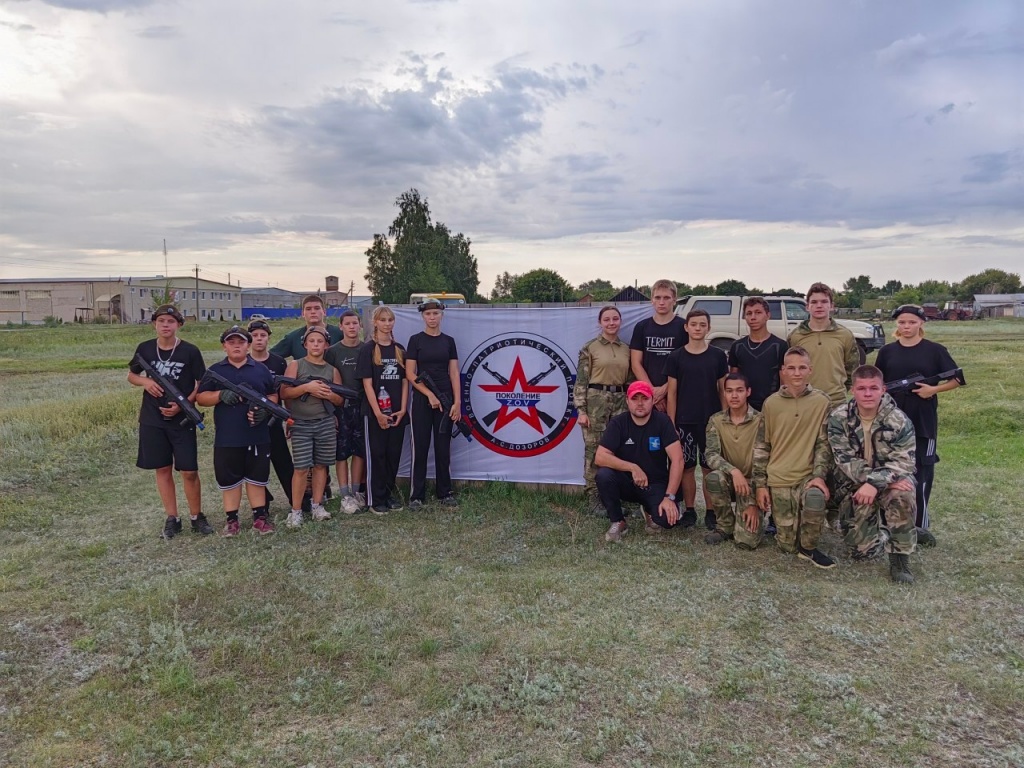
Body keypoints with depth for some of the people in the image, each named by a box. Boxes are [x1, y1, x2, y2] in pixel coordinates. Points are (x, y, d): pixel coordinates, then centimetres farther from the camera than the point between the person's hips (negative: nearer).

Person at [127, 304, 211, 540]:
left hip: (182, 420, -3)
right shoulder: (144, 349, 1)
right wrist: (145, 381, -8)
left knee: (189, 471, -2)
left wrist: (183, 405, -17)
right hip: (152, 420, 3)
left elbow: (202, 385, -3)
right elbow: (131, 376, 15)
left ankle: (196, 516, 14)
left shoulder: (190, 351, -7)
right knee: (162, 469, 9)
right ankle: (172, 519, 19)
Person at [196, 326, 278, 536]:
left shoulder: (261, 370, 8)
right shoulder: (215, 371, 6)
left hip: (257, 436, 0)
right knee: (228, 479, 7)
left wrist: (265, 409, -10)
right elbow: (201, 397, 4)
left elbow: (273, 395, 11)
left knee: (257, 477, 8)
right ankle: (232, 519, 19)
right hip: (227, 438, 0)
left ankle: (260, 516, 18)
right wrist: (221, 395, -15)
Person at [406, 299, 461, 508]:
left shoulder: (448, 341, 8)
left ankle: (445, 492, 17)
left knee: (443, 447, 7)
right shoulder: (416, 340, -1)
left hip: (445, 398, 2)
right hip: (422, 399, -2)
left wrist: (457, 402, -3)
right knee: (420, 446, 0)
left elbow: (454, 373, 5)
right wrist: (430, 394, -13)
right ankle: (417, 495, 9)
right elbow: (410, 374, -5)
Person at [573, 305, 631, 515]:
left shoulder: (626, 349, 12)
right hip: (596, 400, -4)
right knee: (594, 449, -2)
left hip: (620, 401, 4)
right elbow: (581, 381, -5)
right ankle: (593, 498, 6)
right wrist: (581, 410, -12)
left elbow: (629, 380, 15)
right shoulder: (589, 348, -2)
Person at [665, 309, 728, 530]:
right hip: (684, 422, 0)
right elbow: (672, 392, 2)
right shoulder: (676, 357, 2)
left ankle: (711, 512, 15)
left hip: (711, 421, 0)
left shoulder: (718, 356, 3)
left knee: (710, 468, 5)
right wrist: (671, 423, -2)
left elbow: (723, 390, 6)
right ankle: (689, 511, 18)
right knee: (687, 467, 7)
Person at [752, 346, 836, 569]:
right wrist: (760, 484, 0)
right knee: (787, 544, 0)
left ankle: (808, 547, -9)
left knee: (816, 498, -36)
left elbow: (824, 444, 0)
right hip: (779, 480, 1)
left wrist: (819, 475, -14)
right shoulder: (771, 403, 1)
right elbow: (761, 446, 4)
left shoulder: (821, 402, -1)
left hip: (809, 475, -1)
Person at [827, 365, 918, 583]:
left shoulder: (899, 420, -12)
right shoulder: (838, 418, -11)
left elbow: (902, 463, -17)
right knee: (862, 551, -4)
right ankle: (883, 532, 33)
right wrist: (887, 481, -26)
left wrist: (875, 483, -34)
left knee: (902, 497, -38)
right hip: (856, 486, 1)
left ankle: (899, 557, -17)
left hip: (893, 481, -1)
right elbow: (845, 460, -16)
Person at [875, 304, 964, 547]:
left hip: (924, 421, -2)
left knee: (921, 471, -1)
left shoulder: (935, 350, -1)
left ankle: (920, 524, 6)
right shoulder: (887, 351, 5)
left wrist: (933, 389, -13)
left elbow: (956, 379, 1)